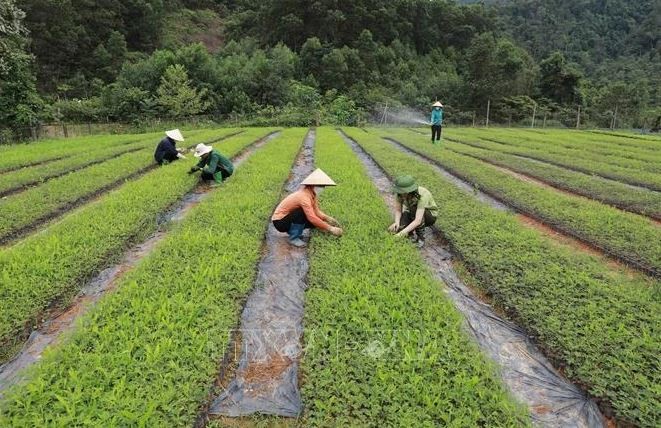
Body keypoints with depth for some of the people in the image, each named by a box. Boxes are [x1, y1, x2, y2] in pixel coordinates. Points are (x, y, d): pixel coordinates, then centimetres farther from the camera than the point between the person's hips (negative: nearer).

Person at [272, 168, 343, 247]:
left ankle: (293, 230, 10)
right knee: (302, 213, -32)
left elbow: (316, 212, 1)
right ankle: (294, 238, -15)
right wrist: (330, 228, -33)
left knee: (315, 221, -7)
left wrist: (328, 219, -15)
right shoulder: (303, 196, -30)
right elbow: (312, 218, -36)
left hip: (289, 219, 8)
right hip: (279, 222, -8)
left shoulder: (311, 194, -2)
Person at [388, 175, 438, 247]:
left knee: (414, 208, -38)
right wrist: (396, 222, -35)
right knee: (397, 227, -27)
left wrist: (403, 232, -52)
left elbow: (418, 221, -45)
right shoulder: (401, 193, -24)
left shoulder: (422, 196, -39)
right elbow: (398, 210, -16)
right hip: (413, 214, 4)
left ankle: (420, 238, -18)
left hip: (430, 216, -3)